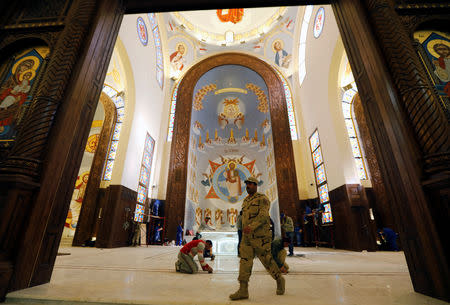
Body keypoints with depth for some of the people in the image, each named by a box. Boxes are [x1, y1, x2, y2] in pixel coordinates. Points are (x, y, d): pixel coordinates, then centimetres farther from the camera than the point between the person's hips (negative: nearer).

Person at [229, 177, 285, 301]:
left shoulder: (263, 199, -7)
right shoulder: (246, 201, 15)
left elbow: (263, 216, -21)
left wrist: (251, 227, -33)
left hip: (261, 236, -6)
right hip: (247, 236, 6)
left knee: (267, 260, 5)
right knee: (245, 261, -2)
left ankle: (279, 279, 29)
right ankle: (243, 290, 1)